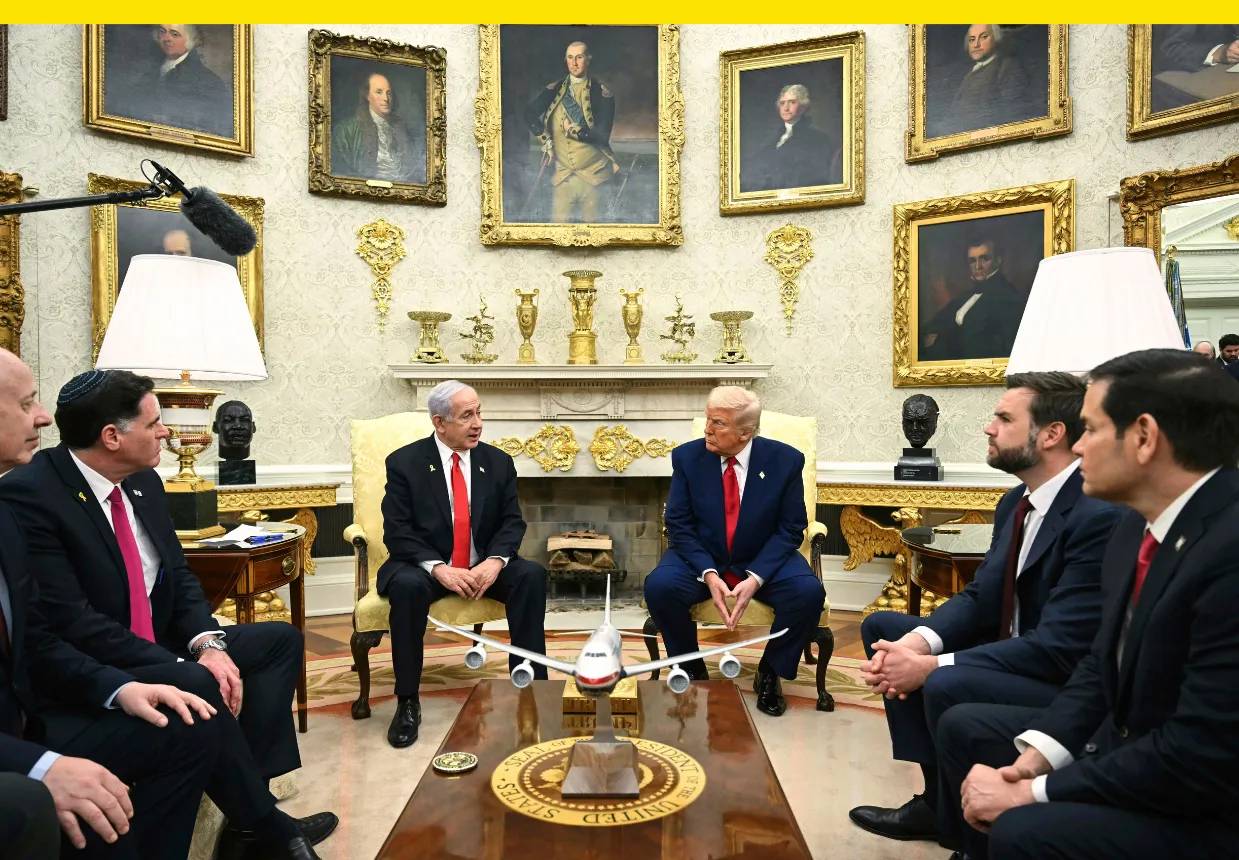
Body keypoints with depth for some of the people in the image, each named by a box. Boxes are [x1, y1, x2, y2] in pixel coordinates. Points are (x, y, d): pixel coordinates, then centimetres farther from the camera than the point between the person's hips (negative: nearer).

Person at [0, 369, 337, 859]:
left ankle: (248, 802, -4)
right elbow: (73, 622, -25)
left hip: (158, 645, 9)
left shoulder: (144, 482, 3)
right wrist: (184, 668, -26)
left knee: (280, 640, 5)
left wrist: (208, 644, -12)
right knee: (198, 687, -33)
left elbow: (179, 576, 6)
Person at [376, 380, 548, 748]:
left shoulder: (498, 462, 4)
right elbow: (397, 531, -10)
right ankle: (407, 702, -18)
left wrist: (495, 561, -20)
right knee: (407, 586, -34)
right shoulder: (404, 462, -5)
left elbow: (512, 522, 1)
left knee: (532, 575, -24)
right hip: (426, 565, -2)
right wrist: (438, 567, -26)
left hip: (484, 564, 3)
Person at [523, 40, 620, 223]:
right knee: (559, 221, -2)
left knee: (592, 222, 6)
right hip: (562, 173, 2)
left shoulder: (601, 93, -2)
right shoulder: (555, 89, 7)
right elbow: (530, 113, -1)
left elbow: (602, 136, -9)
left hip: (593, 173, -2)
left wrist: (574, 130, -12)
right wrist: (546, 141, -9)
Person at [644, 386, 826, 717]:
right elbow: (679, 524, -7)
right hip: (702, 559, 0)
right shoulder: (687, 457, -9)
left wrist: (755, 578, -21)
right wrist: (708, 574, -23)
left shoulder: (785, 460, -10)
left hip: (764, 562, 0)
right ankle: (692, 670, 1)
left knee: (809, 591, -28)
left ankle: (769, 673, 1)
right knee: (659, 586, -28)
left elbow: (790, 529, -8)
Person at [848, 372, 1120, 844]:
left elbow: (1059, 648, -28)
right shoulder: (1017, 501, 4)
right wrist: (917, 643, -14)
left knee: (947, 686, -34)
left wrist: (933, 666, -26)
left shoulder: (1101, 515, -24)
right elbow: (978, 596, 6)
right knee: (881, 627, 5)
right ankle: (939, 799, 4)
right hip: (1008, 653, 9)